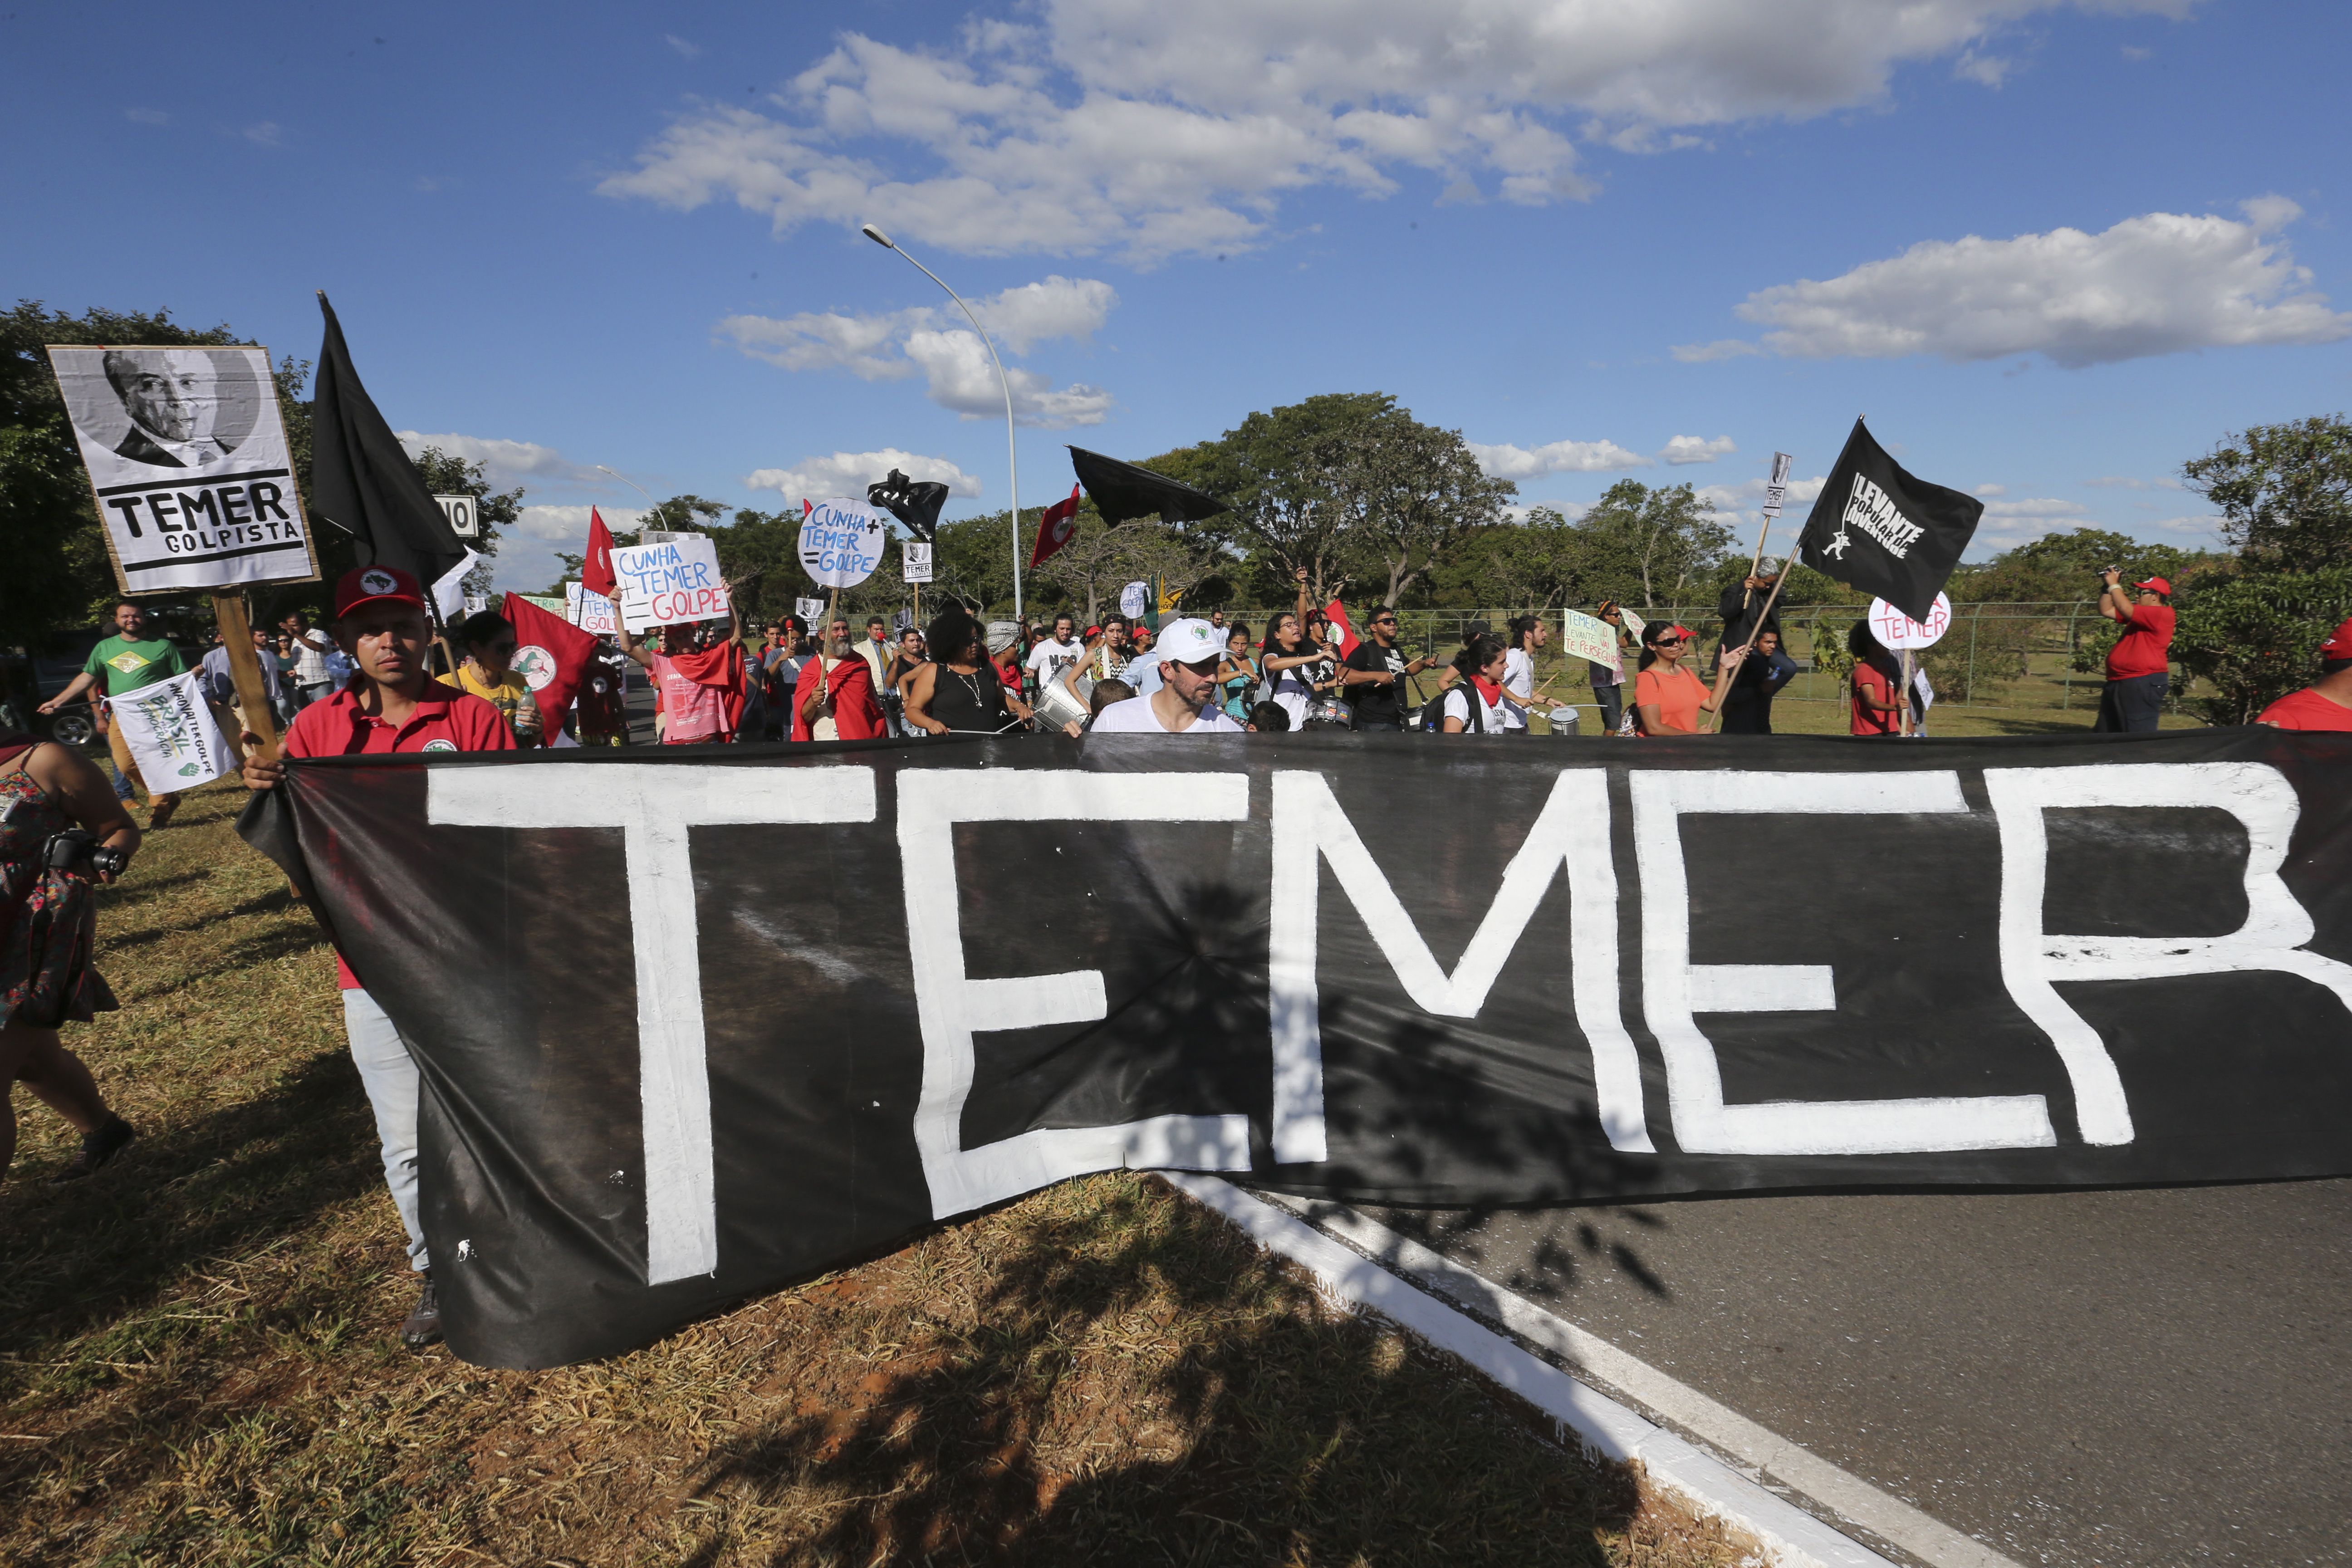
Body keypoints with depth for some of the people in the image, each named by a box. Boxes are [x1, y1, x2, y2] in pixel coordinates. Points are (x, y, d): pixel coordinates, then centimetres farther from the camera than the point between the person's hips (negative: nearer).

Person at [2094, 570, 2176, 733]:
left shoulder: (2161, 614, -13)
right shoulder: (2140, 614, 18)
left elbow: (2125, 609, -24)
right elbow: (2106, 611, 22)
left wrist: (2114, 585, -11)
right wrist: (2107, 587, 9)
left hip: (2143, 684, -11)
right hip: (2119, 682, 11)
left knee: (2139, 738, -10)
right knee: (2105, 735, 16)